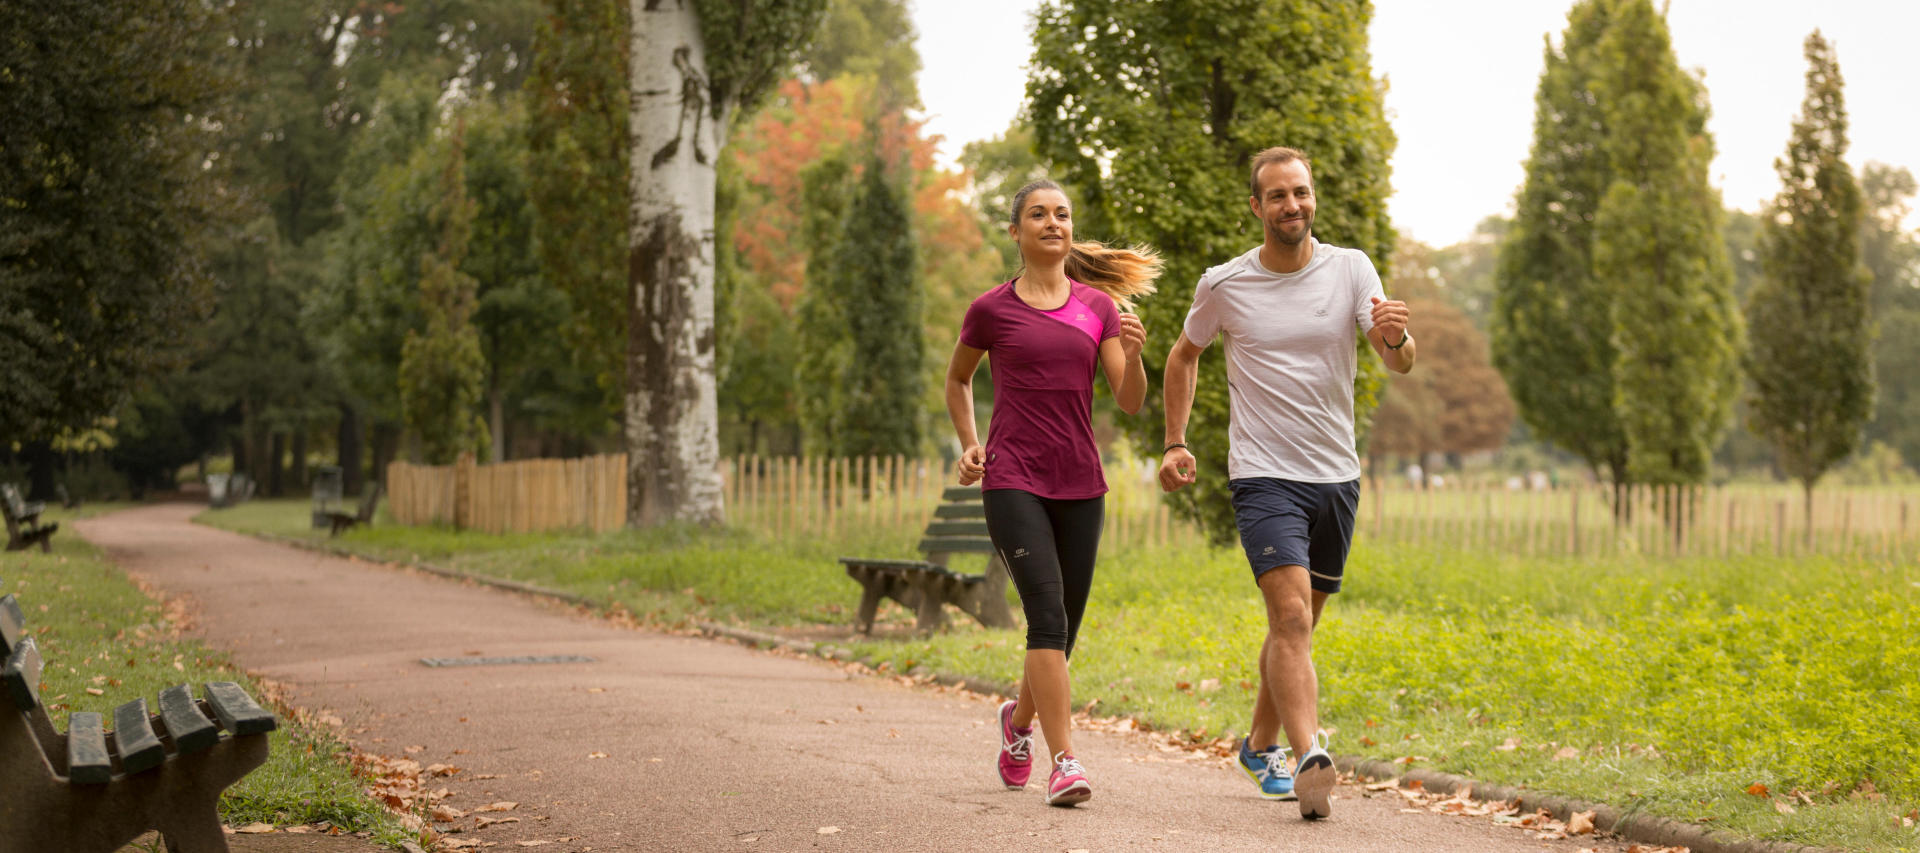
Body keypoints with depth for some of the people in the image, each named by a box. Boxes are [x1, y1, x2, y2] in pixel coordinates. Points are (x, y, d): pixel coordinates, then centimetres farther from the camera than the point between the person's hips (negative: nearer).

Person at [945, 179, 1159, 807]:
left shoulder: (1099, 306, 7)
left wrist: (1134, 352, -17)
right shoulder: (991, 310, 2)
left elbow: (1130, 402, 2)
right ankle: (1064, 761, -19)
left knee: (1065, 626, 10)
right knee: (1048, 612, -18)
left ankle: (1019, 719, 39)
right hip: (1012, 480, -3)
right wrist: (969, 445, 7)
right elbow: (957, 380, 19)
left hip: (1079, 484, 3)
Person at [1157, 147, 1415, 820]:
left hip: (1336, 478, 3)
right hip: (1264, 475, -3)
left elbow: (1400, 364, -11)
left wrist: (1395, 337, -34)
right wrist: (1175, 443, 8)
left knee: (1297, 625, 15)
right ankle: (1309, 758, -30)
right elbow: (1184, 356, 16)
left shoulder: (1351, 270, -1)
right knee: (1291, 618, -20)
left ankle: (1261, 745, 35)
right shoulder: (1224, 285, -2)